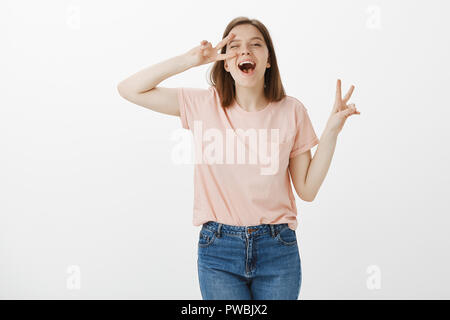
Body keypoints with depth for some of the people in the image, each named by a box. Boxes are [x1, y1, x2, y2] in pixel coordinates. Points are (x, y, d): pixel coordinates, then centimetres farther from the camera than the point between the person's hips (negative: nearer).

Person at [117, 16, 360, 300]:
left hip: (277, 248, 1)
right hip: (218, 248, -1)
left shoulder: (291, 111, 0)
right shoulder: (204, 104, -2)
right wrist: (190, 60, -12)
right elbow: (129, 89, -6)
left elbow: (307, 189, 0)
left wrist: (332, 130, -8)